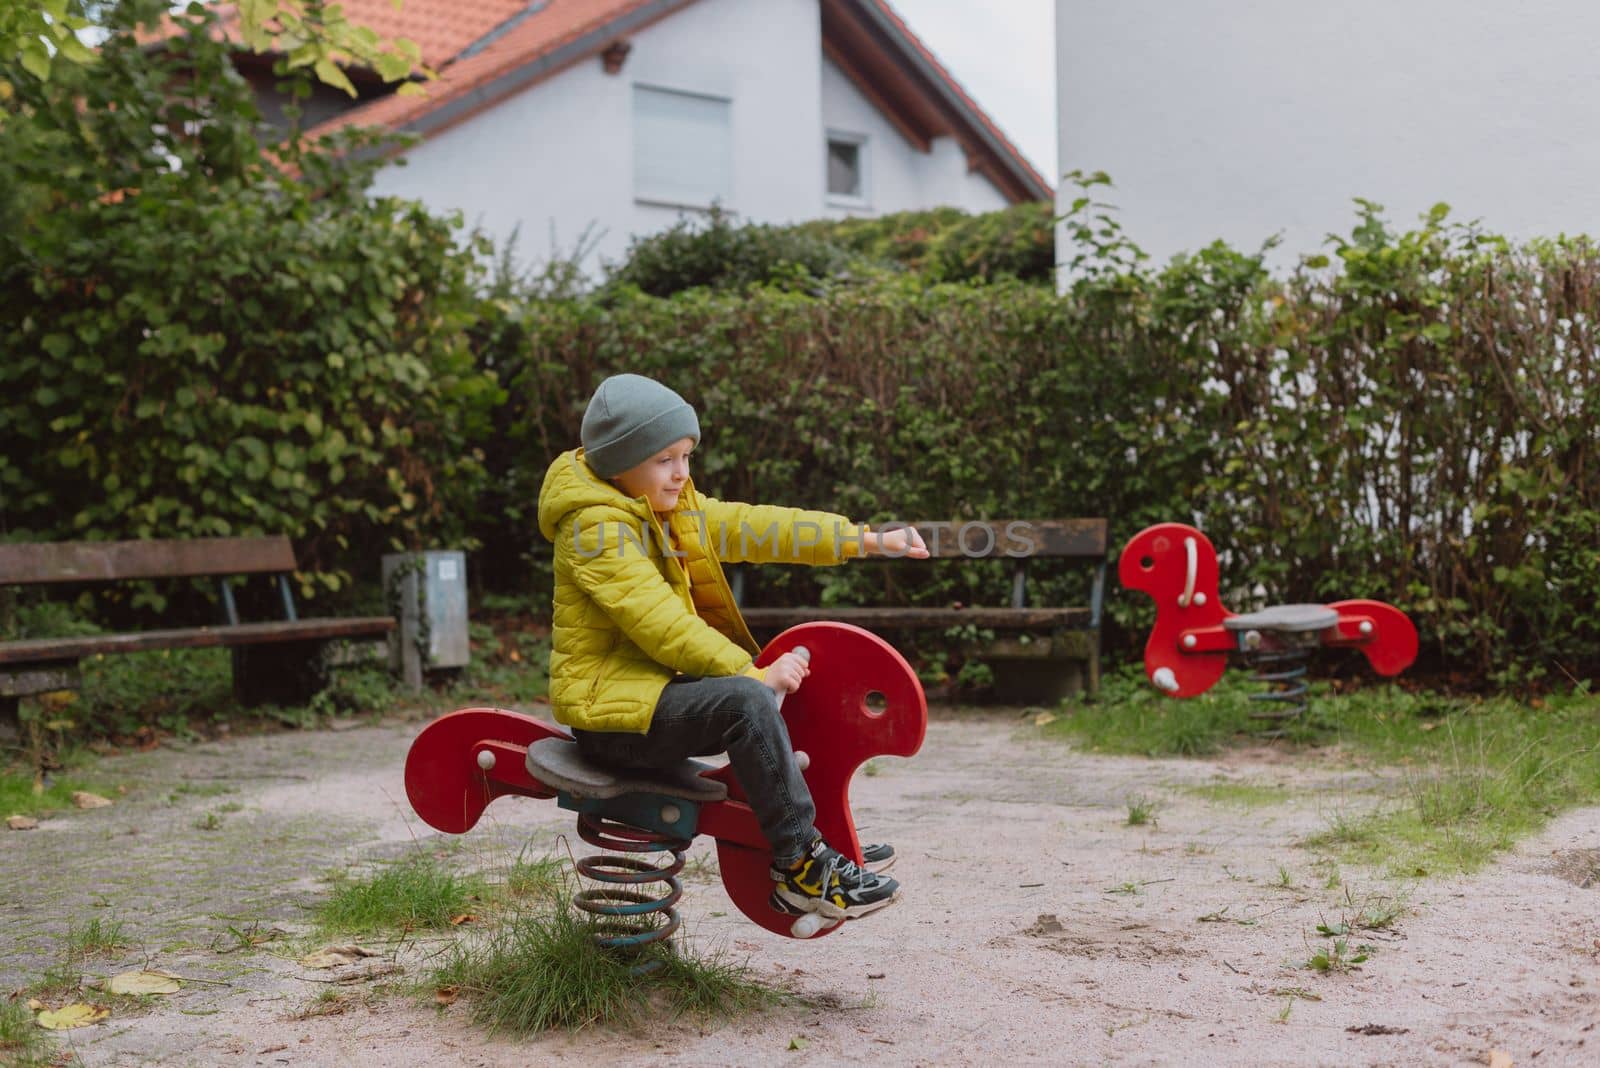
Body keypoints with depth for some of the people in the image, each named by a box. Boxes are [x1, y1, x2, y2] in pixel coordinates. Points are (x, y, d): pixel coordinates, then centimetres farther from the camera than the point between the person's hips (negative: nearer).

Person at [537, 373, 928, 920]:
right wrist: (752, 670, -26)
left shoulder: (675, 508, 13)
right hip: (607, 701, -10)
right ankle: (801, 865, -23)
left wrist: (866, 539, -3)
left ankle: (812, 845, 15)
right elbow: (658, 622, -26)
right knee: (746, 701, -28)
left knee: (782, 693, 11)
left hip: (652, 685, 10)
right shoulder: (597, 527, -18)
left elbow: (747, 526, 5)